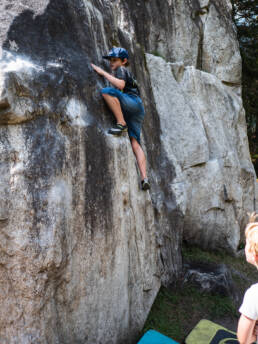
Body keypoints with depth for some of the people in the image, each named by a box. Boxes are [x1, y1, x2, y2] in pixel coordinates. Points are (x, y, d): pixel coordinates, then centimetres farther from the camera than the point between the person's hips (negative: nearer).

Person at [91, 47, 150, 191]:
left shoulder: (121, 69, 6)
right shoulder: (117, 73, 35)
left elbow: (121, 85, -16)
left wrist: (103, 72, -9)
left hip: (134, 104, -9)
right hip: (132, 113, 9)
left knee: (107, 91, -25)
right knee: (135, 143, -7)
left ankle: (121, 124, -26)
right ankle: (144, 178, -18)